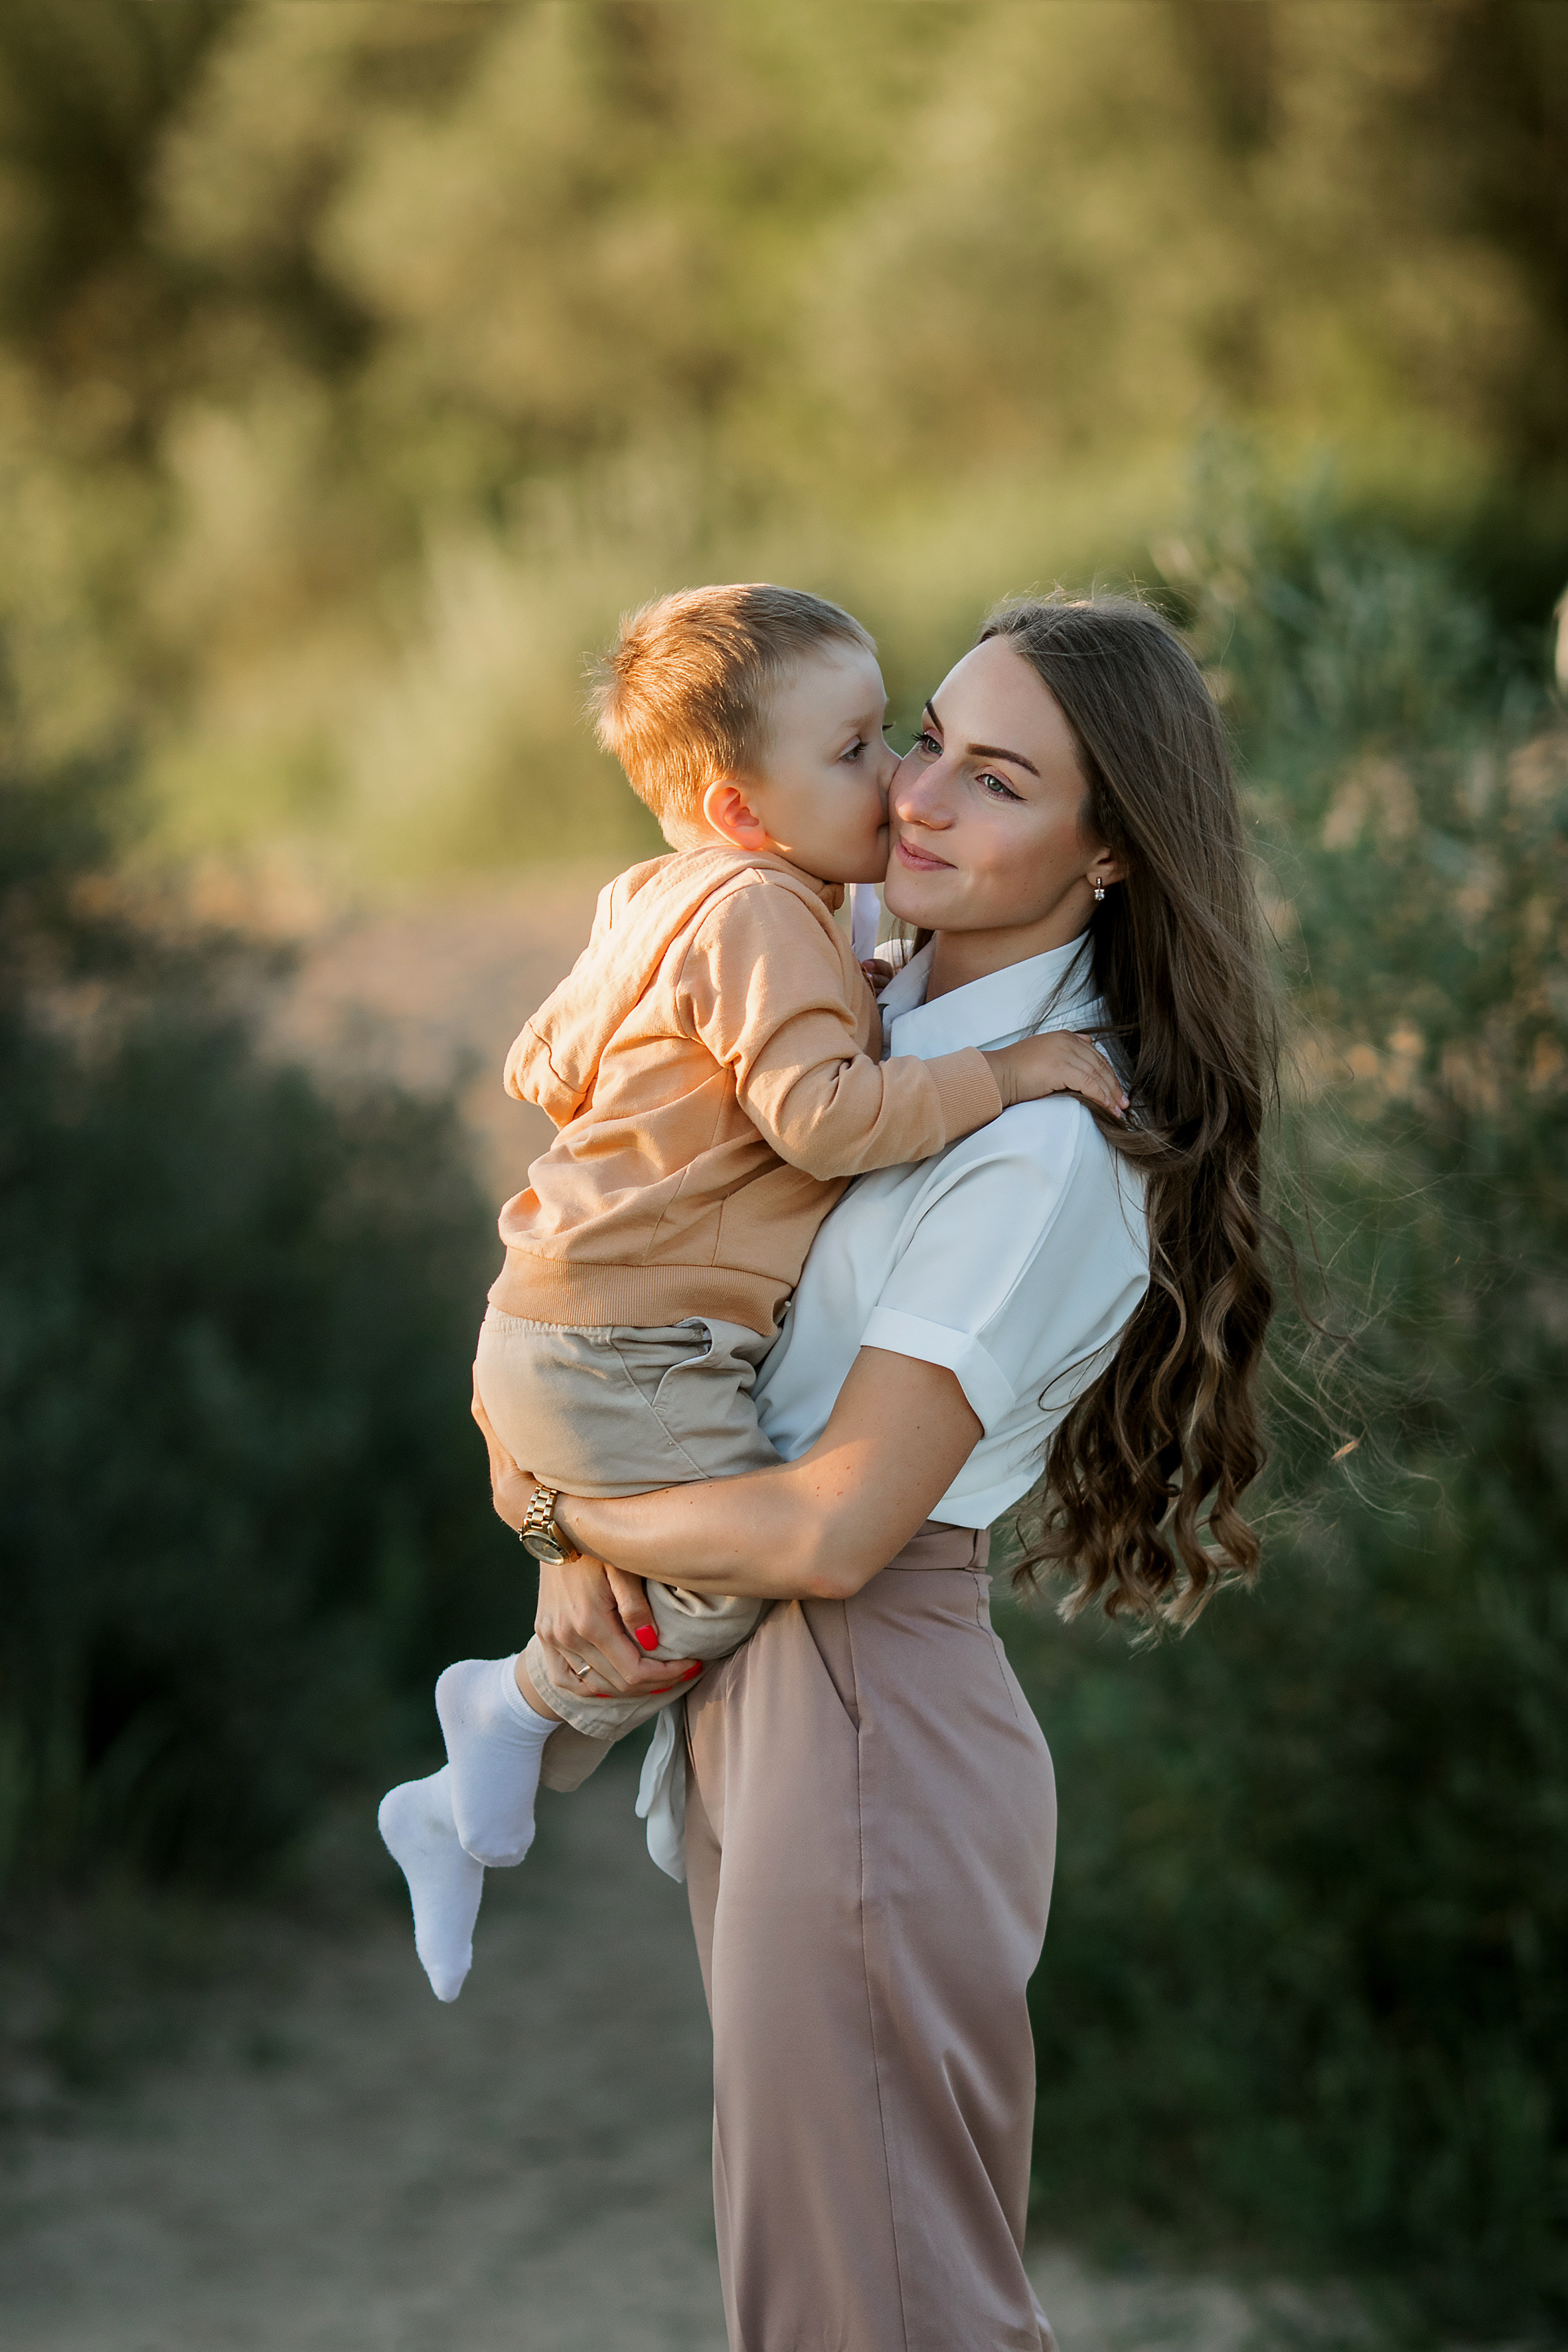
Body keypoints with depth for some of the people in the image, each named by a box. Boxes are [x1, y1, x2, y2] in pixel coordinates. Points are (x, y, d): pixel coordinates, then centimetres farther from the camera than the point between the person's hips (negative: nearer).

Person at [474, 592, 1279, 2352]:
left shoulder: (1053, 1150, -20)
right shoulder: (885, 1006, 7)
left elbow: (832, 1528, -23)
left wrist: (558, 1506, -7)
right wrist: (589, 1545, -2)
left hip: (865, 1724, -9)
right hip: (753, 1689, 9)